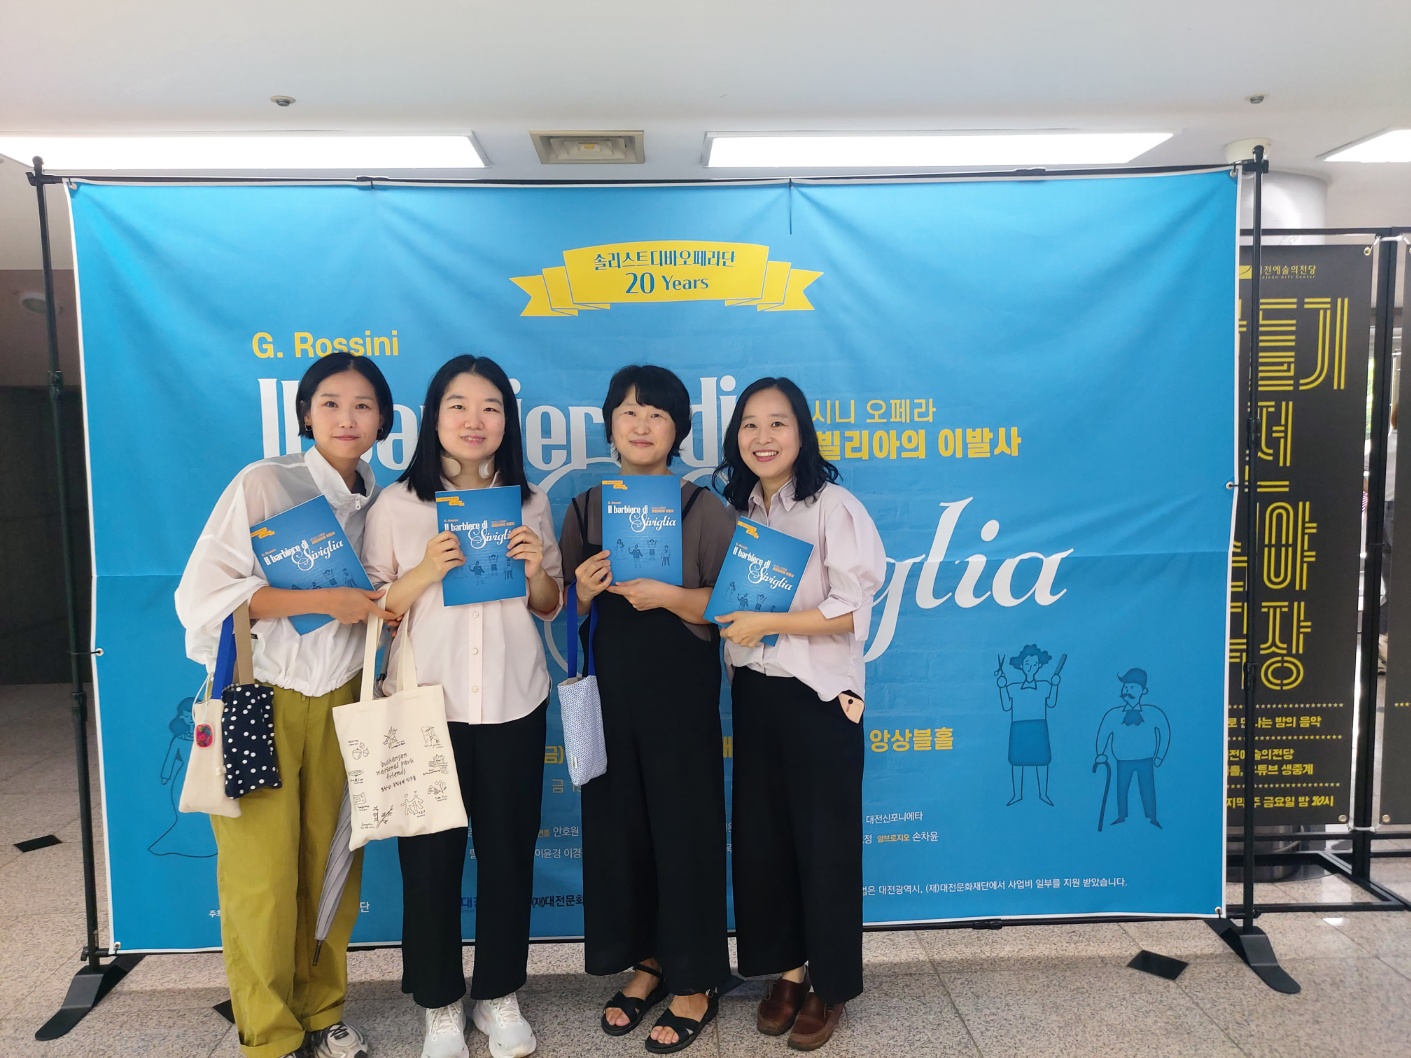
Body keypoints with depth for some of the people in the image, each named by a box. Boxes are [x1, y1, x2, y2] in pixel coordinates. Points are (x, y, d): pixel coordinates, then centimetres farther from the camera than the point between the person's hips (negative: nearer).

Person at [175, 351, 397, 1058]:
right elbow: (202, 593, -16)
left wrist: (387, 599, -1)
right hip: (258, 702, -4)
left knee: (330, 866, 7)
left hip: (337, 702, 5)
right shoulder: (263, 483, -9)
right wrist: (325, 601, -18)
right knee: (264, 878, 0)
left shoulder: (377, 502, 9)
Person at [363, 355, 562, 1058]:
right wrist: (424, 573, -19)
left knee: (509, 850, 11)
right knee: (430, 856, 8)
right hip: (426, 704, -2)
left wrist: (537, 568, -9)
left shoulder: (529, 503, 5)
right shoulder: (396, 505, -2)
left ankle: (498, 995, 31)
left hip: (513, 703, 2)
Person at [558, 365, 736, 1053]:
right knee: (616, 823, 10)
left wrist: (669, 596, -22)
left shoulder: (703, 508, -3)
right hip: (609, 687, 4)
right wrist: (582, 591, -10)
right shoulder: (585, 508, 8)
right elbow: (564, 613, 11)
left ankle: (695, 983, 21)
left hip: (681, 691, -4)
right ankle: (645, 962, 31)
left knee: (684, 825, 2)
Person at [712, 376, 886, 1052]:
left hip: (819, 694, -5)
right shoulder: (734, 510, 8)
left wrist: (768, 622, -21)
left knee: (825, 840, 6)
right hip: (753, 692, 6)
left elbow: (851, 614, -16)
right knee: (761, 836, 12)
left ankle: (830, 985, 24)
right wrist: (729, 623, -4)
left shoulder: (833, 508, -11)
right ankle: (786, 967, 31)